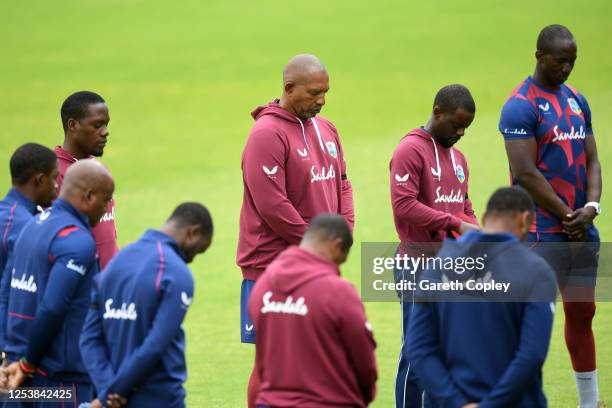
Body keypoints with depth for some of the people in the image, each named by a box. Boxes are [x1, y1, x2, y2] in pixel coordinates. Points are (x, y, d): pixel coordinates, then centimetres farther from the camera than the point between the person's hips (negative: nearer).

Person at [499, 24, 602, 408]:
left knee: (582, 313, 14)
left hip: (582, 230, 8)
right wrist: (567, 216, -11)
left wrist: (591, 207, -5)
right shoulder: (521, 106, -11)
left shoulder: (578, 101, 14)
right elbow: (526, 174, -16)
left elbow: (591, 160, 13)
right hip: (542, 232, -8)